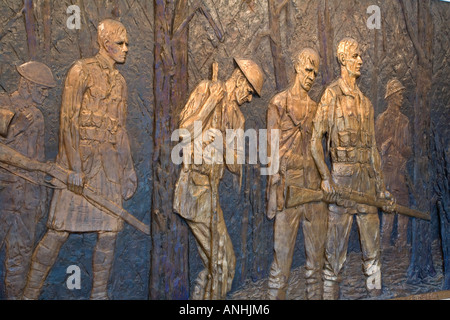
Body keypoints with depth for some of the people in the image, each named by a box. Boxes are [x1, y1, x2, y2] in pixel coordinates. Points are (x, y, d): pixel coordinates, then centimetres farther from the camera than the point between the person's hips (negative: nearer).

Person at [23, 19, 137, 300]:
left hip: (109, 165, 6)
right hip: (80, 159, -6)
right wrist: (75, 167, -16)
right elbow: (69, 120, -10)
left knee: (109, 232, 4)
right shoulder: (82, 71, -3)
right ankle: (31, 292, 15)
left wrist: (129, 169, 16)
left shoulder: (119, 81, 16)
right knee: (60, 230, -2)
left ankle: (99, 293, 17)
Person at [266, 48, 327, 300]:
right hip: (289, 184, -5)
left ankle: (315, 295, 22)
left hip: (314, 185, 5)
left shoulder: (315, 107, 15)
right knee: (283, 251, -2)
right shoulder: (280, 103, 0)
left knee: (317, 251, 10)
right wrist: (275, 189, -13)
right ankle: (276, 294, 9)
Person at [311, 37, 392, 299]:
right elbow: (316, 140, -8)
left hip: (367, 177, 6)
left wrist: (381, 185, 14)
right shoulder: (332, 95, -1)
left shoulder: (365, 102, 17)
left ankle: (375, 290, 23)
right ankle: (330, 292, 11)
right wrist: (325, 177, -18)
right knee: (337, 245, -1)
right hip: (342, 175, -6)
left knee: (372, 243, 11)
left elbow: (373, 147, 18)